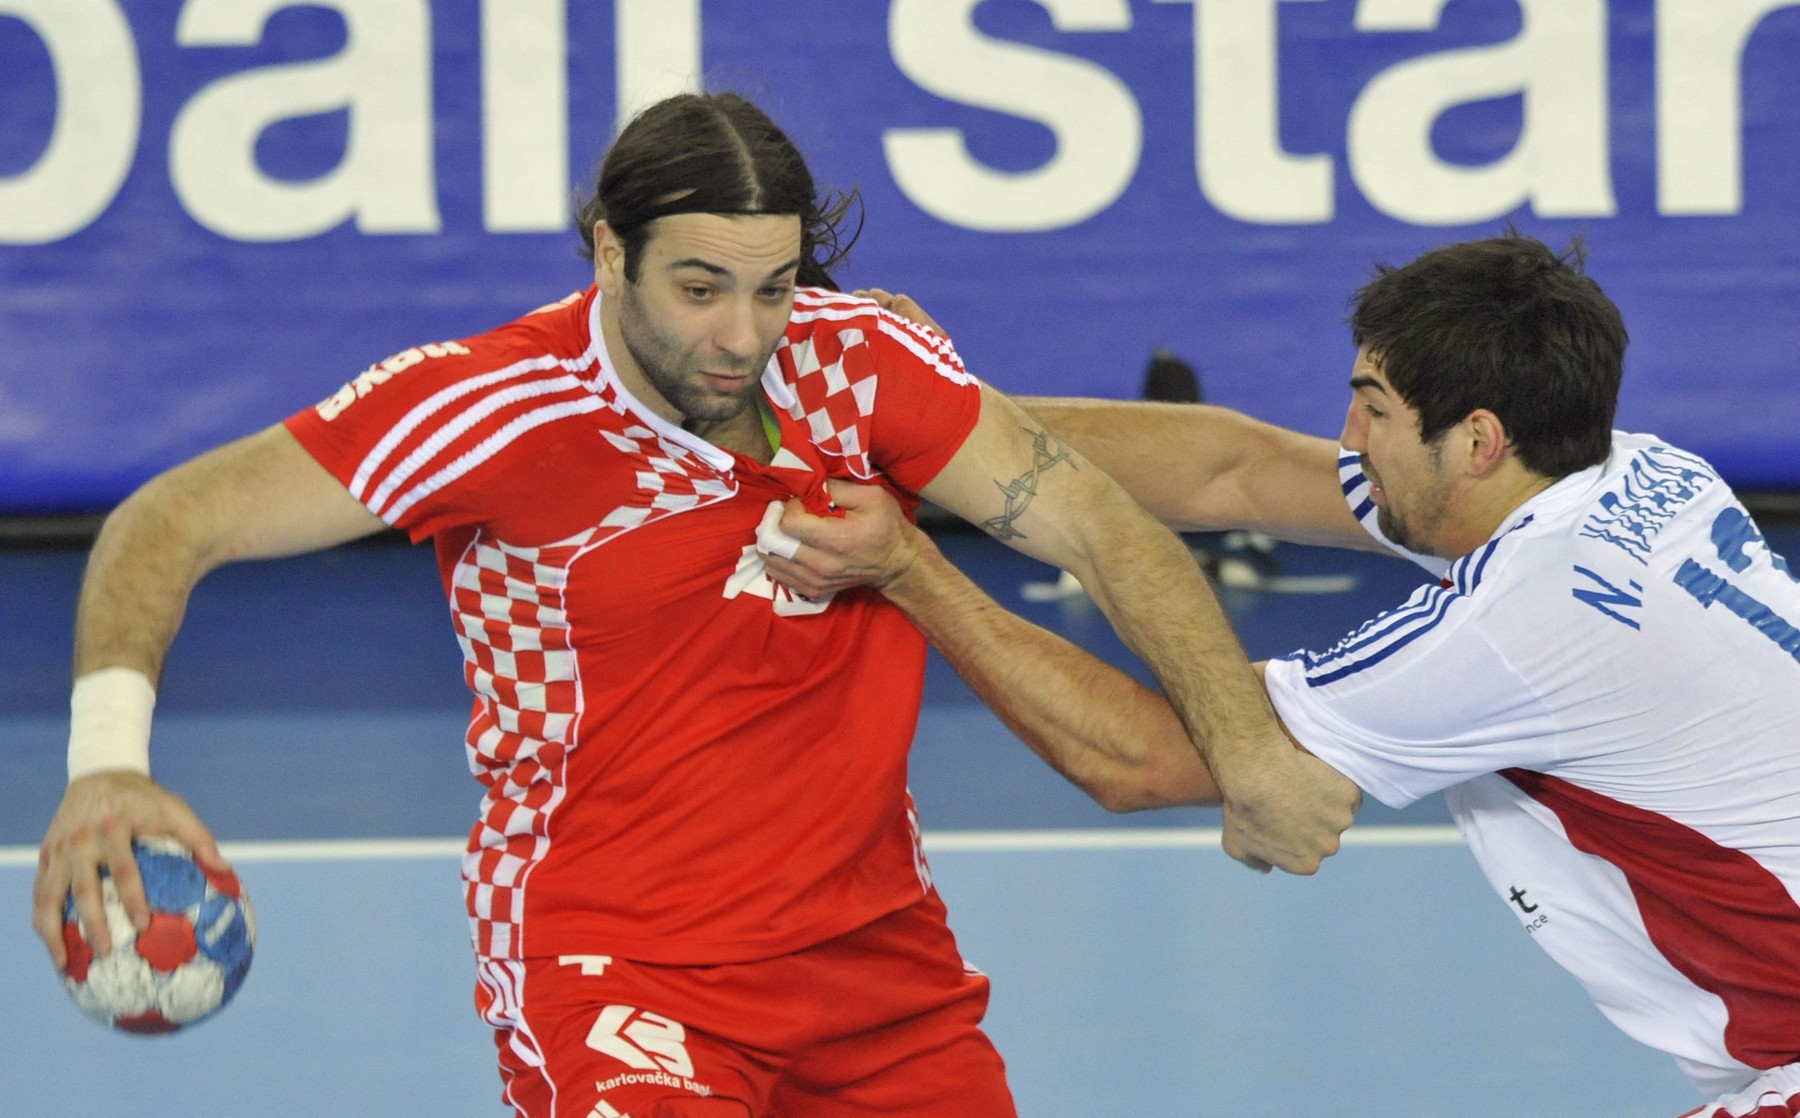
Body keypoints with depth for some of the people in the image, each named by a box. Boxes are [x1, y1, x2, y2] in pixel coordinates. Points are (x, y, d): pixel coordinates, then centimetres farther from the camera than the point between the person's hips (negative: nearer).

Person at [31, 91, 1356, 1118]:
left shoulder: (861, 360, -8)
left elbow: (1099, 527, -7)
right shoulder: (492, 410, -17)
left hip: (877, 947, 5)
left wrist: (1249, 751, -20)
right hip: (614, 965, -5)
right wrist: (109, 766, -28)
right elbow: (169, 525, -12)